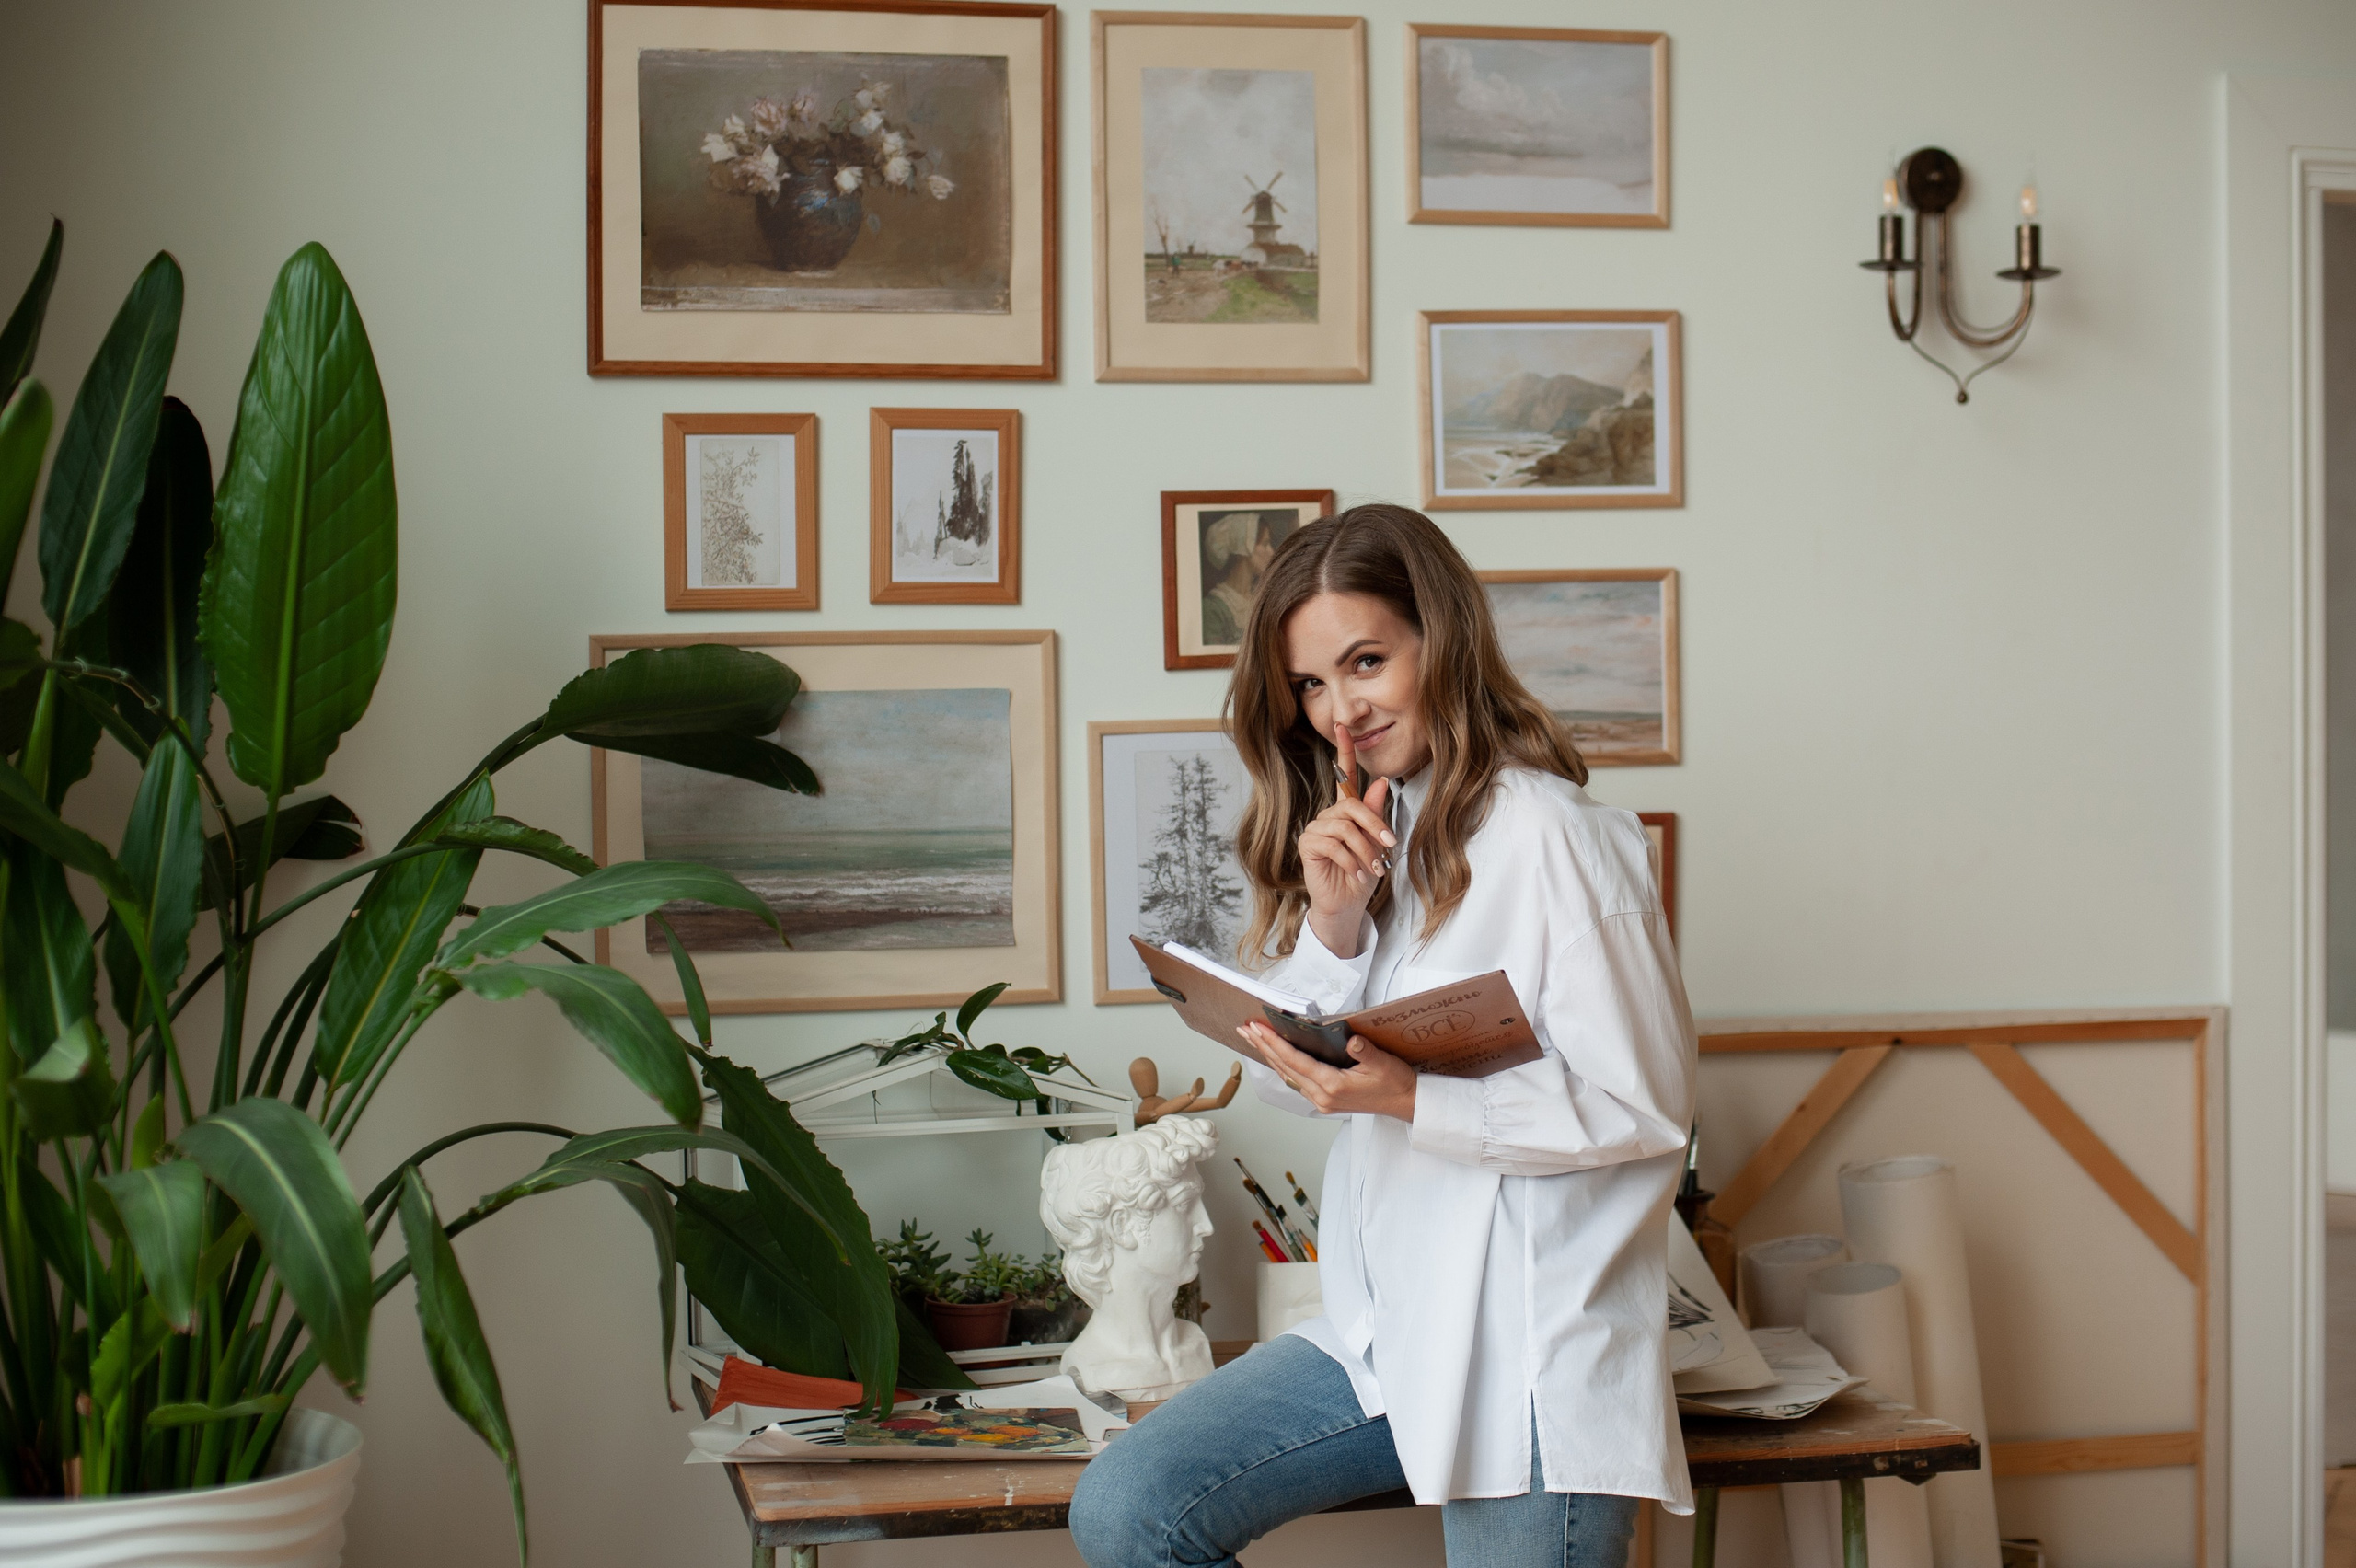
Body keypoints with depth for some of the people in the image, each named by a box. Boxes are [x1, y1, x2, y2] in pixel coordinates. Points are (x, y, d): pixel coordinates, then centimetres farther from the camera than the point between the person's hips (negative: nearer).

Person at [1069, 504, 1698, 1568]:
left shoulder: (1550, 835, -13)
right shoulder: (1365, 830, 13)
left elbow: (1646, 1108, -15)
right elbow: (1289, 1083, 10)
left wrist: (1413, 1101, -23)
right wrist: (1332, 923, -7)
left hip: (1532, 1360, -7)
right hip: (1383, 1338, 8)